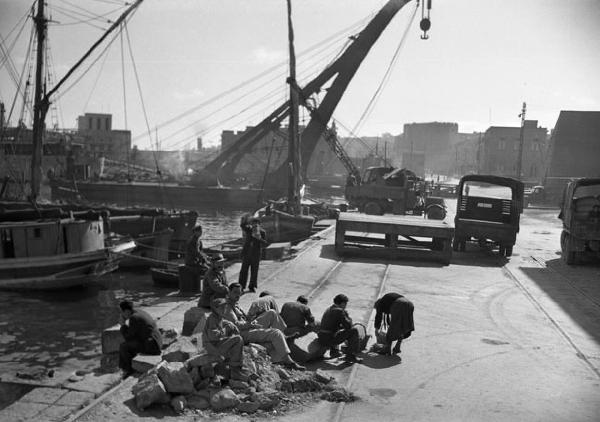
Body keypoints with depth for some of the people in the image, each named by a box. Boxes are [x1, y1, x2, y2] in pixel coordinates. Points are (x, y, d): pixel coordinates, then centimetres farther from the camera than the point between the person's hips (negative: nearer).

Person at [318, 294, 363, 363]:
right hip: (330, 340, -9)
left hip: (321, 340, 9)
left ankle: (333, 351, 27)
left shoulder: (328, 309, 17)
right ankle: (350, 355, -3)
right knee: (354, 331, -3)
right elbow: (348, 326, -10)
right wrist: (347, 316, 6)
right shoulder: (339, 311, -10)